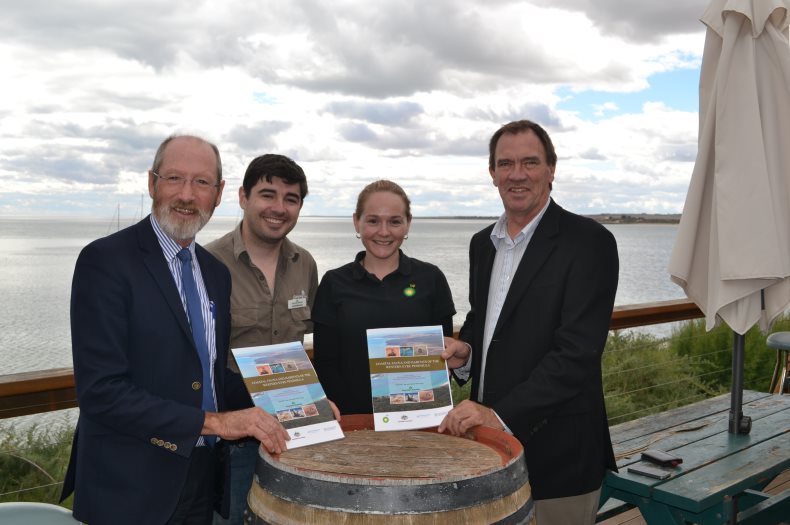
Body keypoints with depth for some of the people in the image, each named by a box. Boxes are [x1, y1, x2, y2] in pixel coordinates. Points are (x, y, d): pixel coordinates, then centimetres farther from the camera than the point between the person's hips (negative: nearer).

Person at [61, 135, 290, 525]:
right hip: (128, 492, -6)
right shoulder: (105, 260, -15)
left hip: (203, 480, 7)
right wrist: (215, 421, -22)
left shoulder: (217, 272, 6)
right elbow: (101, 390, -22)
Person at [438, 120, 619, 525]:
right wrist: (463, 350, -3)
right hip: (487, 445, 6)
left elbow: (577, 351, -20)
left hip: (557, 456, -6)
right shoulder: (483, 243, 8)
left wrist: (501, 414, -24)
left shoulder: (588, 242, -13)